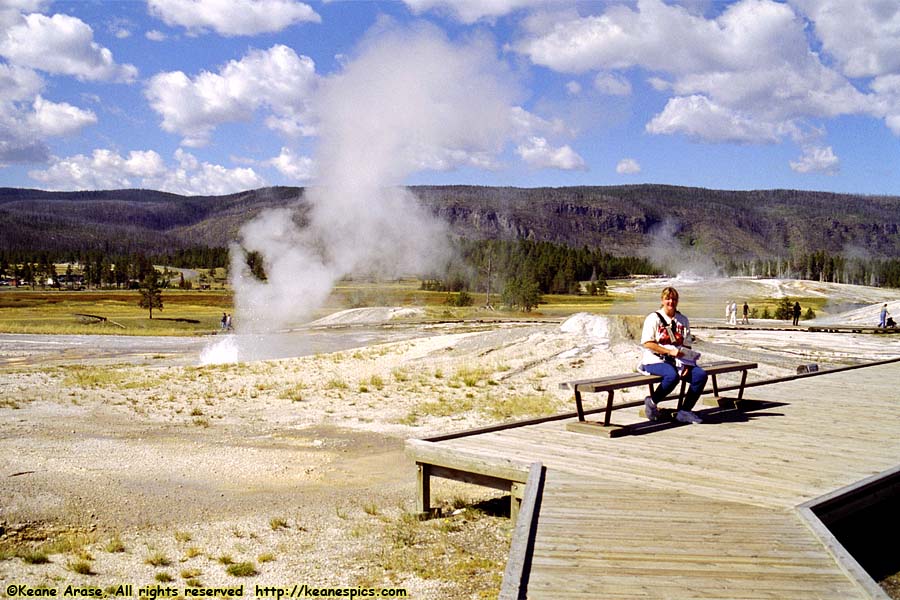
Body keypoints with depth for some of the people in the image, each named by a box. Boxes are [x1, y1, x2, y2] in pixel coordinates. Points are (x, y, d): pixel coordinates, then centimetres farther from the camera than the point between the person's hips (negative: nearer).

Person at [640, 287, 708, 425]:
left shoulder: (683, 320, 15)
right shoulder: (653, 318, -2)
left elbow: (687, 346, 12)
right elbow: (647, 343, -11)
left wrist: (687, 364, -6)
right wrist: (670, 351, -19)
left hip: (677, 361, 6)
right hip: (655, 361, -6)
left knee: (700, 375, -17)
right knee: (672, 375, -36)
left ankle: (685, 411, -6)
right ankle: (651, 402, -11)